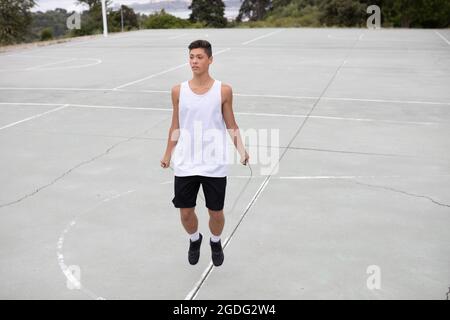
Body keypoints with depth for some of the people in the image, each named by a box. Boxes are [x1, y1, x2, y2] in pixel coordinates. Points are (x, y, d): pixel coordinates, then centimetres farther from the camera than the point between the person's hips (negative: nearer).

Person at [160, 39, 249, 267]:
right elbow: (176, 127, 11)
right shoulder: (178, 91, 1)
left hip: (214, 166, -1)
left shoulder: (223, 91, -4)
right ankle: (194, 240, 41)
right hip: (185, 165, 2)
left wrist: (241, 150, -11)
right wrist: (168, 155, 13)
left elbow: (231, 125, 3)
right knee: (186, 212, 8)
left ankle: (216, 242, 40)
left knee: (216, 213, 8)